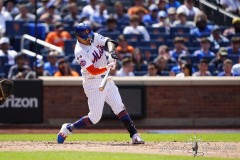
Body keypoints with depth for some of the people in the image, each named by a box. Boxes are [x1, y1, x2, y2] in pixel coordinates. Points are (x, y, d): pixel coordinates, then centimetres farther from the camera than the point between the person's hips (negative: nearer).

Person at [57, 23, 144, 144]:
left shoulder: (95, 37, 1)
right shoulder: (80, 52, -20)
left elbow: (109, 42, -6)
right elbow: (93, 71, -26)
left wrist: (111, 52, -27)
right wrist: (108, 67, -40)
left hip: (106, 79, 7)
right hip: (94, 83, -7)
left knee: (120, 108, -2)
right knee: (94, 117, -5)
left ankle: (134, 135, -6)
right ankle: (68, 128, 11)